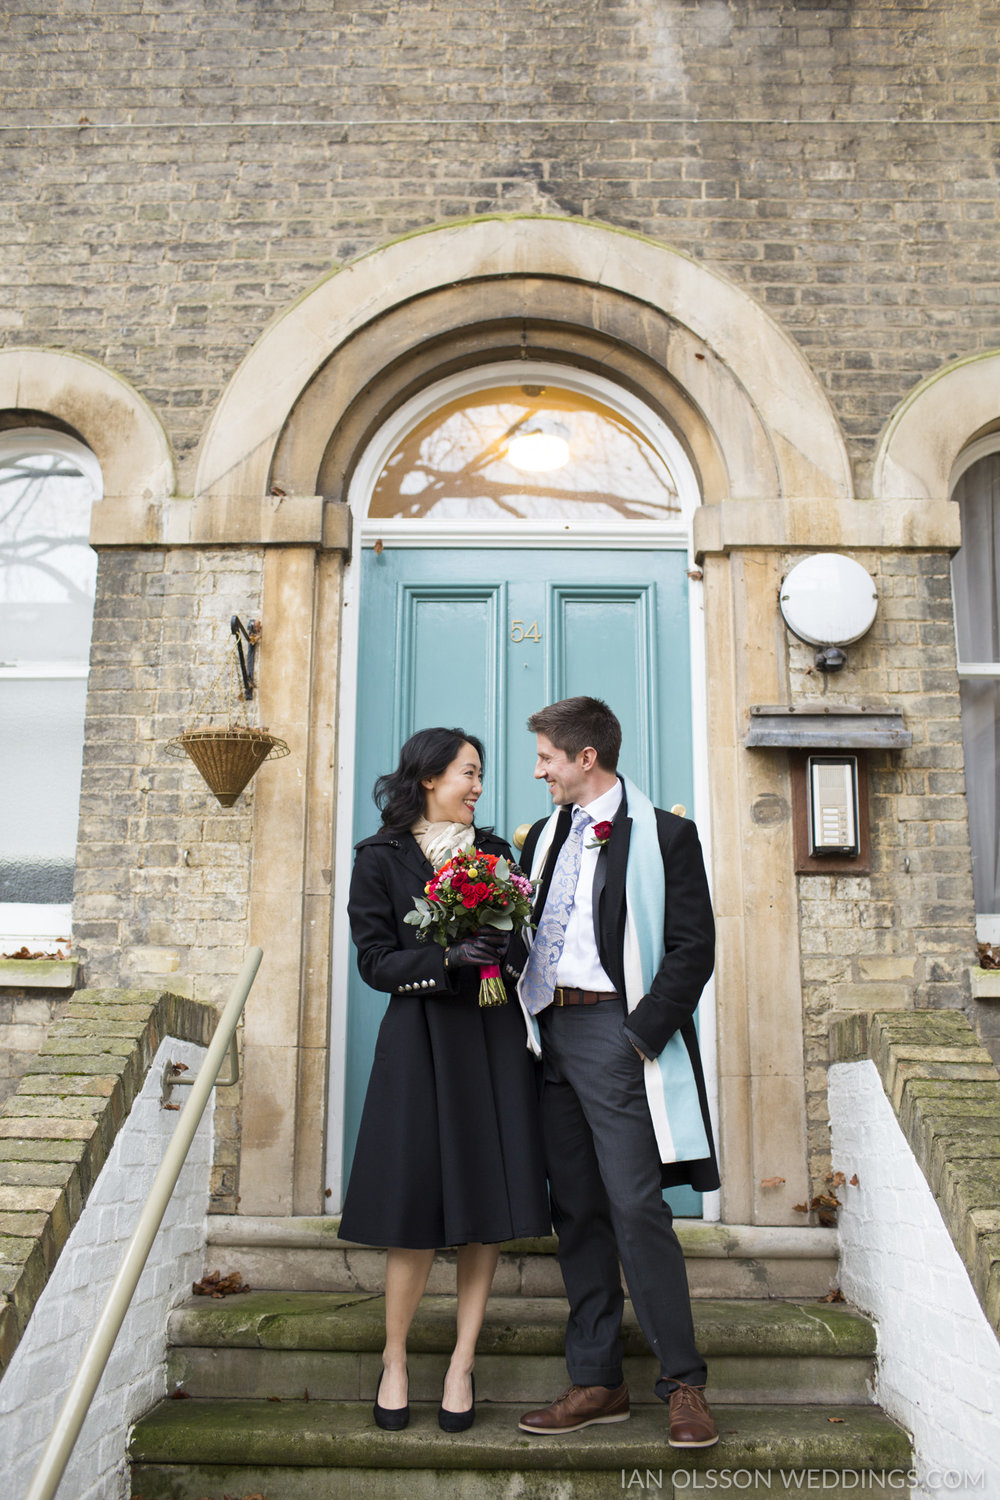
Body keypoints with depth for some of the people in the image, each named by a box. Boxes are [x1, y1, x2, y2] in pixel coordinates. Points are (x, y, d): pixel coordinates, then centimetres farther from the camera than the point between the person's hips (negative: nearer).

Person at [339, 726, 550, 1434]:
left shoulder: (495, 850, 13)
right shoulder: (381, 858, 2)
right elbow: (376, 961, -5)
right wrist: (447, 958, -18)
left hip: (496, 1037, 4)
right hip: (422, 1038, -3)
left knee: (489, 1201, 3)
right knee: (418, 1202, -1)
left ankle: (463, 1362, 17)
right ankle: (395, 1359, 20)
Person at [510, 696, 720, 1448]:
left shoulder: (663, 834, -3)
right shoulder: (545, 835, 17)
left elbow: (693, 947, -8)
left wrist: (641, 1035, -13)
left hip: (617, 1032, -6)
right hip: (553, 1032, 7)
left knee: (636, 1206, -7)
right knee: (576, 1210, 9)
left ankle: (684, 1382, 8)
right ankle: (597, 1383, 18)